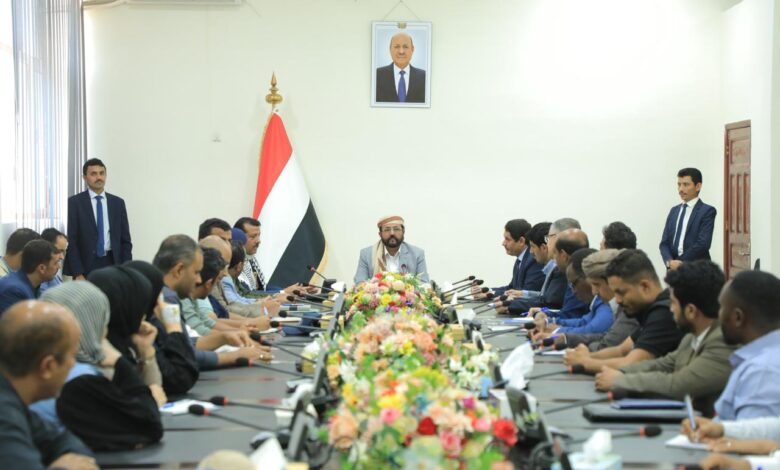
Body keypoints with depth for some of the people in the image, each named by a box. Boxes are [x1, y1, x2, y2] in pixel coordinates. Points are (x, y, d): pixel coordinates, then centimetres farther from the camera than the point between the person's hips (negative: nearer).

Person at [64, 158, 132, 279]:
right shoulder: (74, 202, 0)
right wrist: (77, 274, -11)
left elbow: (125, 240, 11)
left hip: (112, 264, 3)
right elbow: (71, 241, -3)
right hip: (86, 265, -2)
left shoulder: (118, 203, 9)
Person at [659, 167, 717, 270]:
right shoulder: (674, 211, 15)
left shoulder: (707, 211, -3)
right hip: (674, 270, 5)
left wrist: (679, 263, -13)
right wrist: (670, 261, -11)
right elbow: (664, 242, 9)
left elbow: (703, 244, -14)